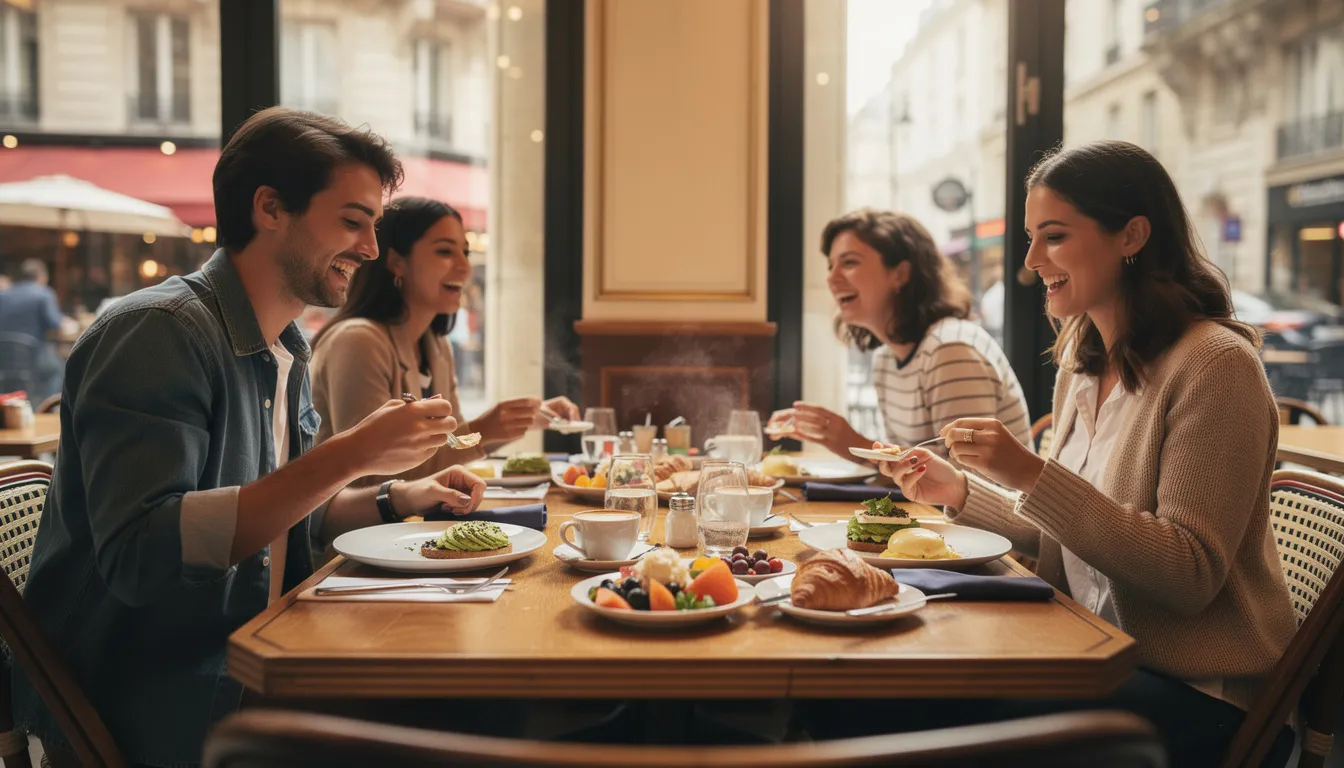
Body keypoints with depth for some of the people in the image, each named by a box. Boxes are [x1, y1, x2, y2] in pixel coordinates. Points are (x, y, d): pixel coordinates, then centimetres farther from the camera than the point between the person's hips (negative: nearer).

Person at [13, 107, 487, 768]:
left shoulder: (288, 350, 12)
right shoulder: (159, 332, -16)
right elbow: (139, 552, -28)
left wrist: (397, 501, 5)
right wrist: (349, 455, -29)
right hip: (141, 707, -8)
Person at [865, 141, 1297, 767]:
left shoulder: (1214, 364, -16)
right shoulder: (1082, 362, 9)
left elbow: (1191, 576, -22)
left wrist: (1034, 476, -27)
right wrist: (961, 492, 1)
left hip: (1203, 693, -7)